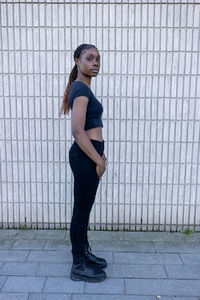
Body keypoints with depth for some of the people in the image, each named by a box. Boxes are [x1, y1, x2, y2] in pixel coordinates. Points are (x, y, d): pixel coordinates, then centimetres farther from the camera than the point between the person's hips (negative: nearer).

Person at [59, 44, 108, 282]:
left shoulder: (82, 88, 15)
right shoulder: (81, 88, -15)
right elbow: (77, 131, -23)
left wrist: (99, 154, 20)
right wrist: (99, 161, -17)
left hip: (88, 154, 10)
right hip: (84, 158, -10)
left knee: (84, 209, 19)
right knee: (81, 211, 2)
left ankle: (84, 253, 36)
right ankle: (78, 267, 20)